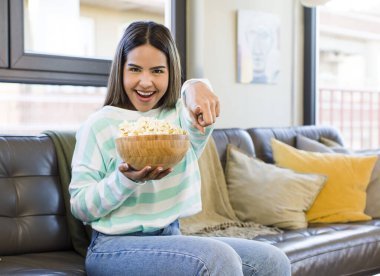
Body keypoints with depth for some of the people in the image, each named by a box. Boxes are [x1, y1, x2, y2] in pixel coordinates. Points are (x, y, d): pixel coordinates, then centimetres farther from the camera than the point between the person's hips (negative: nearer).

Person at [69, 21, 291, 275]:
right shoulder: (100, 125, -4)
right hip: (116, 246, -5)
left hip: (172, 237, 5)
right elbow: (80, 207, -5)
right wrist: (127, 179, -22)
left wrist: (197, 88, -40)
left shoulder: (179, 115, 9)